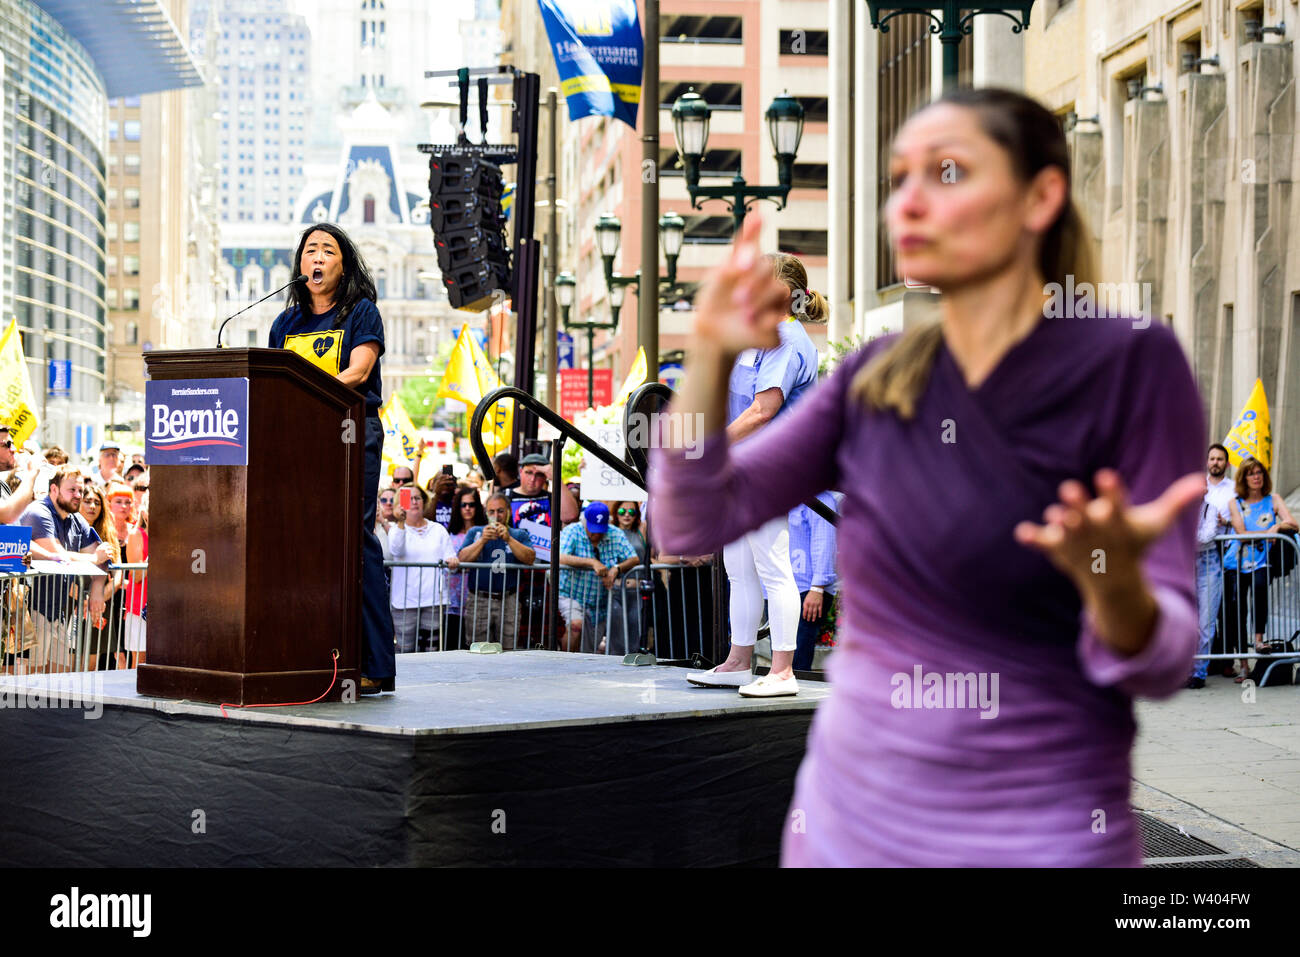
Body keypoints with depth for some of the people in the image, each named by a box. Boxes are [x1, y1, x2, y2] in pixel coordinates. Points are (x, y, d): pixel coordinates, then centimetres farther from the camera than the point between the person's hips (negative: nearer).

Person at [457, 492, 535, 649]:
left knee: (508, 651, -4)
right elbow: (463, 558, 0)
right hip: (479, 600, 0)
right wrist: (483, 540, -11)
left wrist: (508, 539, -15)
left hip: (508, 600, 0)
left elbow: (529, 558, -5)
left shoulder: (519, 535, 13)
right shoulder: (475, 532, 14)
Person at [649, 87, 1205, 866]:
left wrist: (1113, 580, -34)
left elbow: (1163, 663, -13)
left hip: (1036, 834, -4)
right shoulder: (878, 377, 3)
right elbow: (693, 524, 0)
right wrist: (710, 354, -12)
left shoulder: (1131, 362, -11)